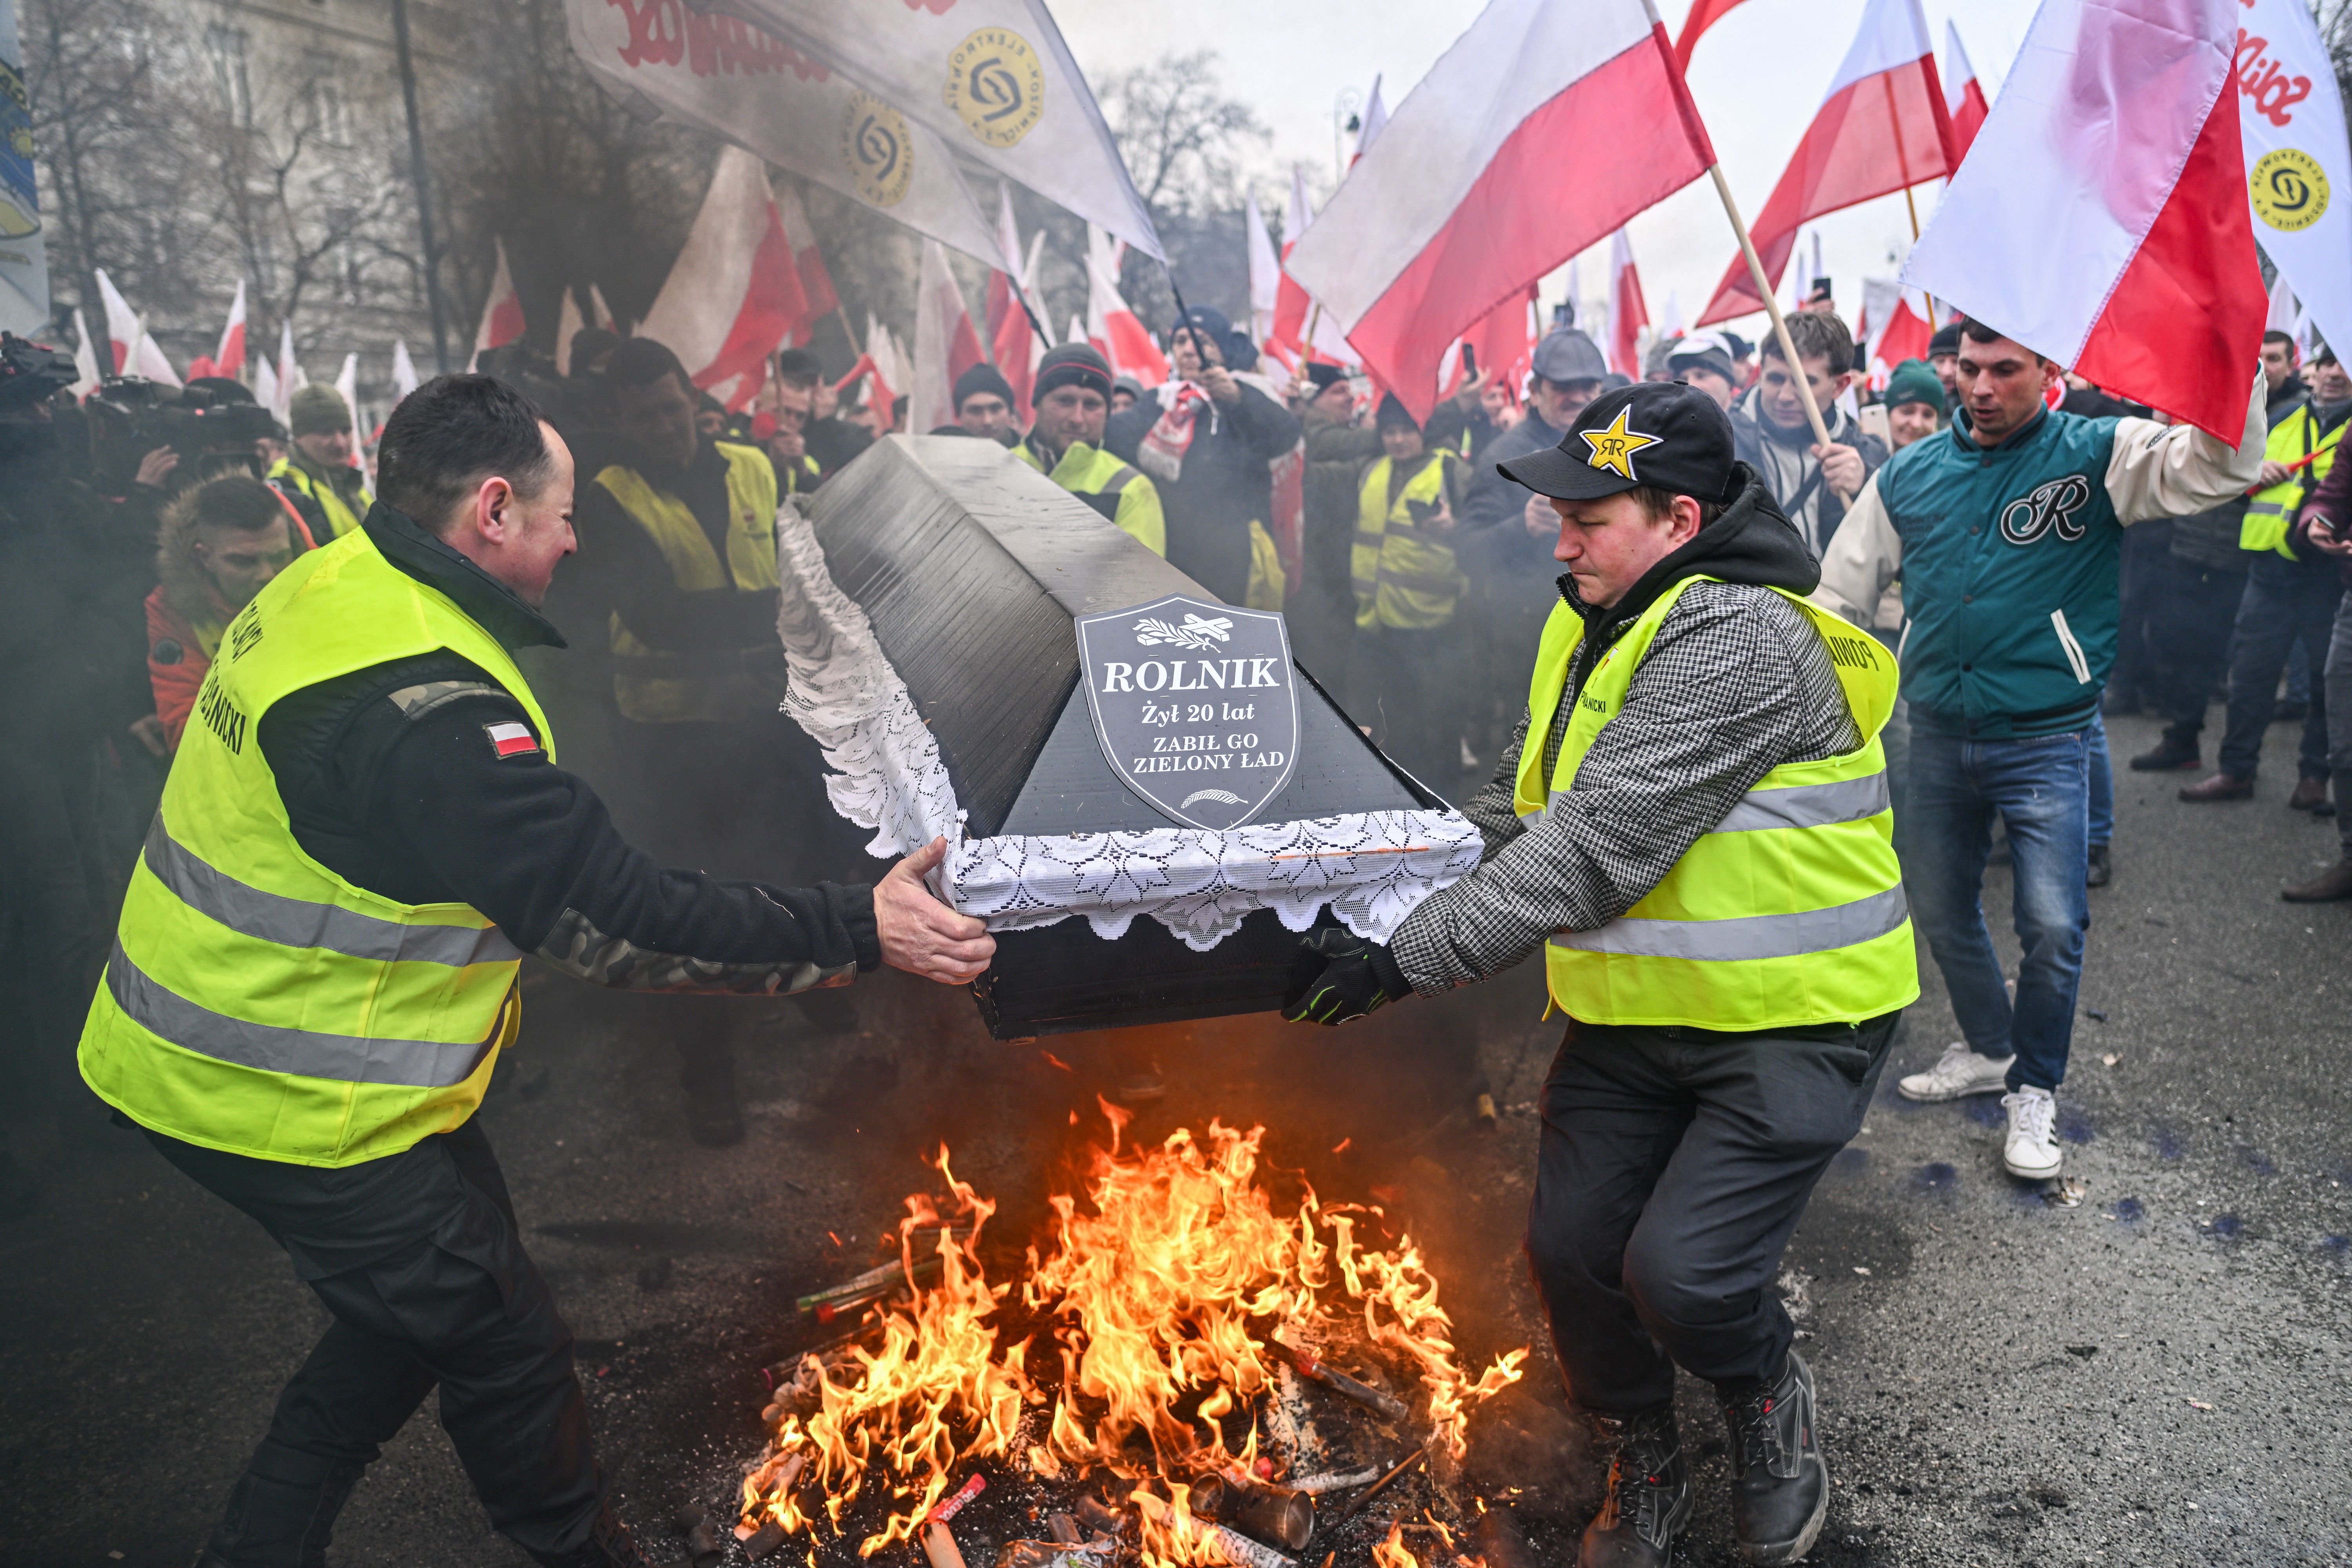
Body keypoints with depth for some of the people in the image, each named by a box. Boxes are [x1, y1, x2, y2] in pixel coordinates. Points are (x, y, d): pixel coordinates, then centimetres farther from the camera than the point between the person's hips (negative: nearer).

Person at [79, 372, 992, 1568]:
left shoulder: (328, 583, 1)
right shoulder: (425, 710, -31)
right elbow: (615, 921, -30)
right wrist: (858, 931, -26)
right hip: (287, 1104, -10)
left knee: (416, 1308, 25)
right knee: (502, 1338, 8)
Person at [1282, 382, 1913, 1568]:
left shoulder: (1736, 637, -24)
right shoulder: (1591, 629, 7)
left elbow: (1594, 847, -30)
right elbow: (1513, 812, 12)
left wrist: (1410, 960, -29)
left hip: (1791, 1024, -7)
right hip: (1633, 1017, 8)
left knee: (1679, 1272, -15)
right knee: (1572, 1247, 3)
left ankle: (1771, 1403, 22)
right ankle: (1641, 1466, 32)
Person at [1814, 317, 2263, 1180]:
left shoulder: (2097, 455, -5)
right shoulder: (1909, 474, 4)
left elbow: (2224, 464, -22)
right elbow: (1843, 590, 9)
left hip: (2045, 738, -4)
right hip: (1937, 736, 4)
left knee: (2053, 926, -8)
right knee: (1941, 910, 15)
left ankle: (2034, 1090, 15)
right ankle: (1988, 1049, 39)